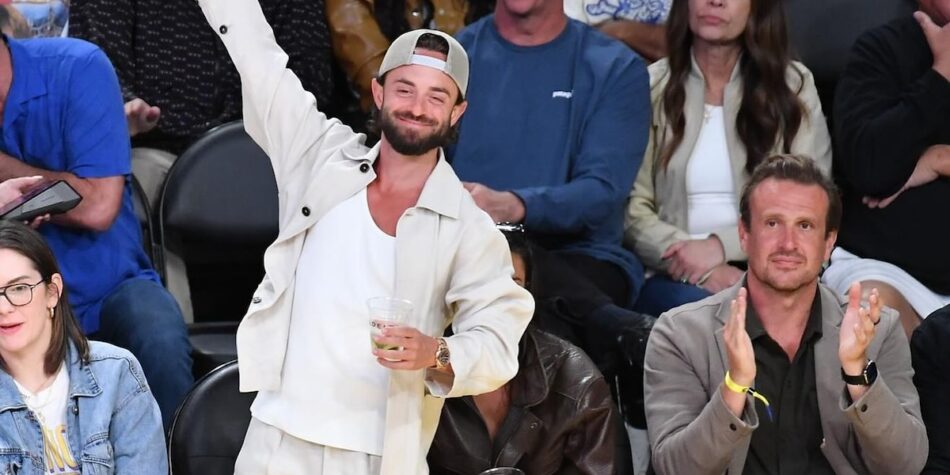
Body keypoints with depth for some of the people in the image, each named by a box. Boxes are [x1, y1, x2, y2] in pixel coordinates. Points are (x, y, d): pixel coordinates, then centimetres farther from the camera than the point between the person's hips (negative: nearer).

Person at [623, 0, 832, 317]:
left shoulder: (793, 84, 9)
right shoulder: (650, 87, 9)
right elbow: (631, 209, 2)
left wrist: (723, 246, -14)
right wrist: (700, 267, -16)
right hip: (676, 276, 0)